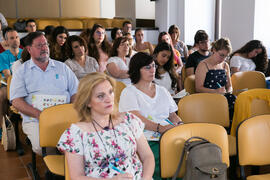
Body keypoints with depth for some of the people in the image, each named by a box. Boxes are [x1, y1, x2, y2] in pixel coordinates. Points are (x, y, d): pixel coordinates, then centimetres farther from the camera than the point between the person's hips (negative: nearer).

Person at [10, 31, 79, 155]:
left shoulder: (62, 67, 19)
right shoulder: (21, 72, 12)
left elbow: (76, 93, 13)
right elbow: (16, 101, 0)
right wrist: (40, 115, -14)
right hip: (35, 120, -1)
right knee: (42, 147, -30)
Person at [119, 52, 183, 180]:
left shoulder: (162, 91, 25)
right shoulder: (129, 92, 5)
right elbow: (137, 118, -10)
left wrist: (180, 124, 0)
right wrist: (160, 128, -24)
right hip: (146, 139, -5)